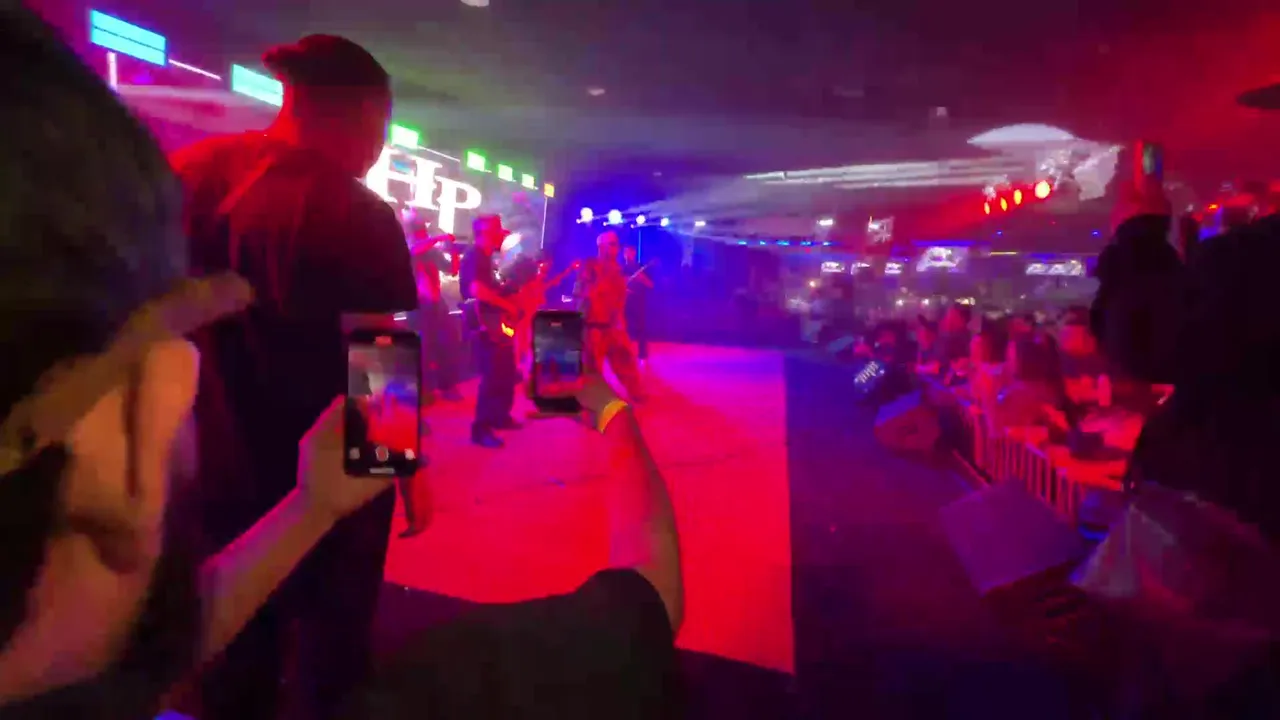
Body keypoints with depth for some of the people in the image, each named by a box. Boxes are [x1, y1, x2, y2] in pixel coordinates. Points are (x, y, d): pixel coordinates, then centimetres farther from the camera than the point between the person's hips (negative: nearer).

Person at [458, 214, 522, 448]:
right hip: (487, 325, -10)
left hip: (501, 322, 10)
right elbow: (476, 290, -27)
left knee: (507, 374, 16)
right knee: (492, 377, -12)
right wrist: (507, 304, -20)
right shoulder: (473, 256, -13)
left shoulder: (489, 257, 18)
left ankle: (500, 416, 31)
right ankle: (481, 429, -8)